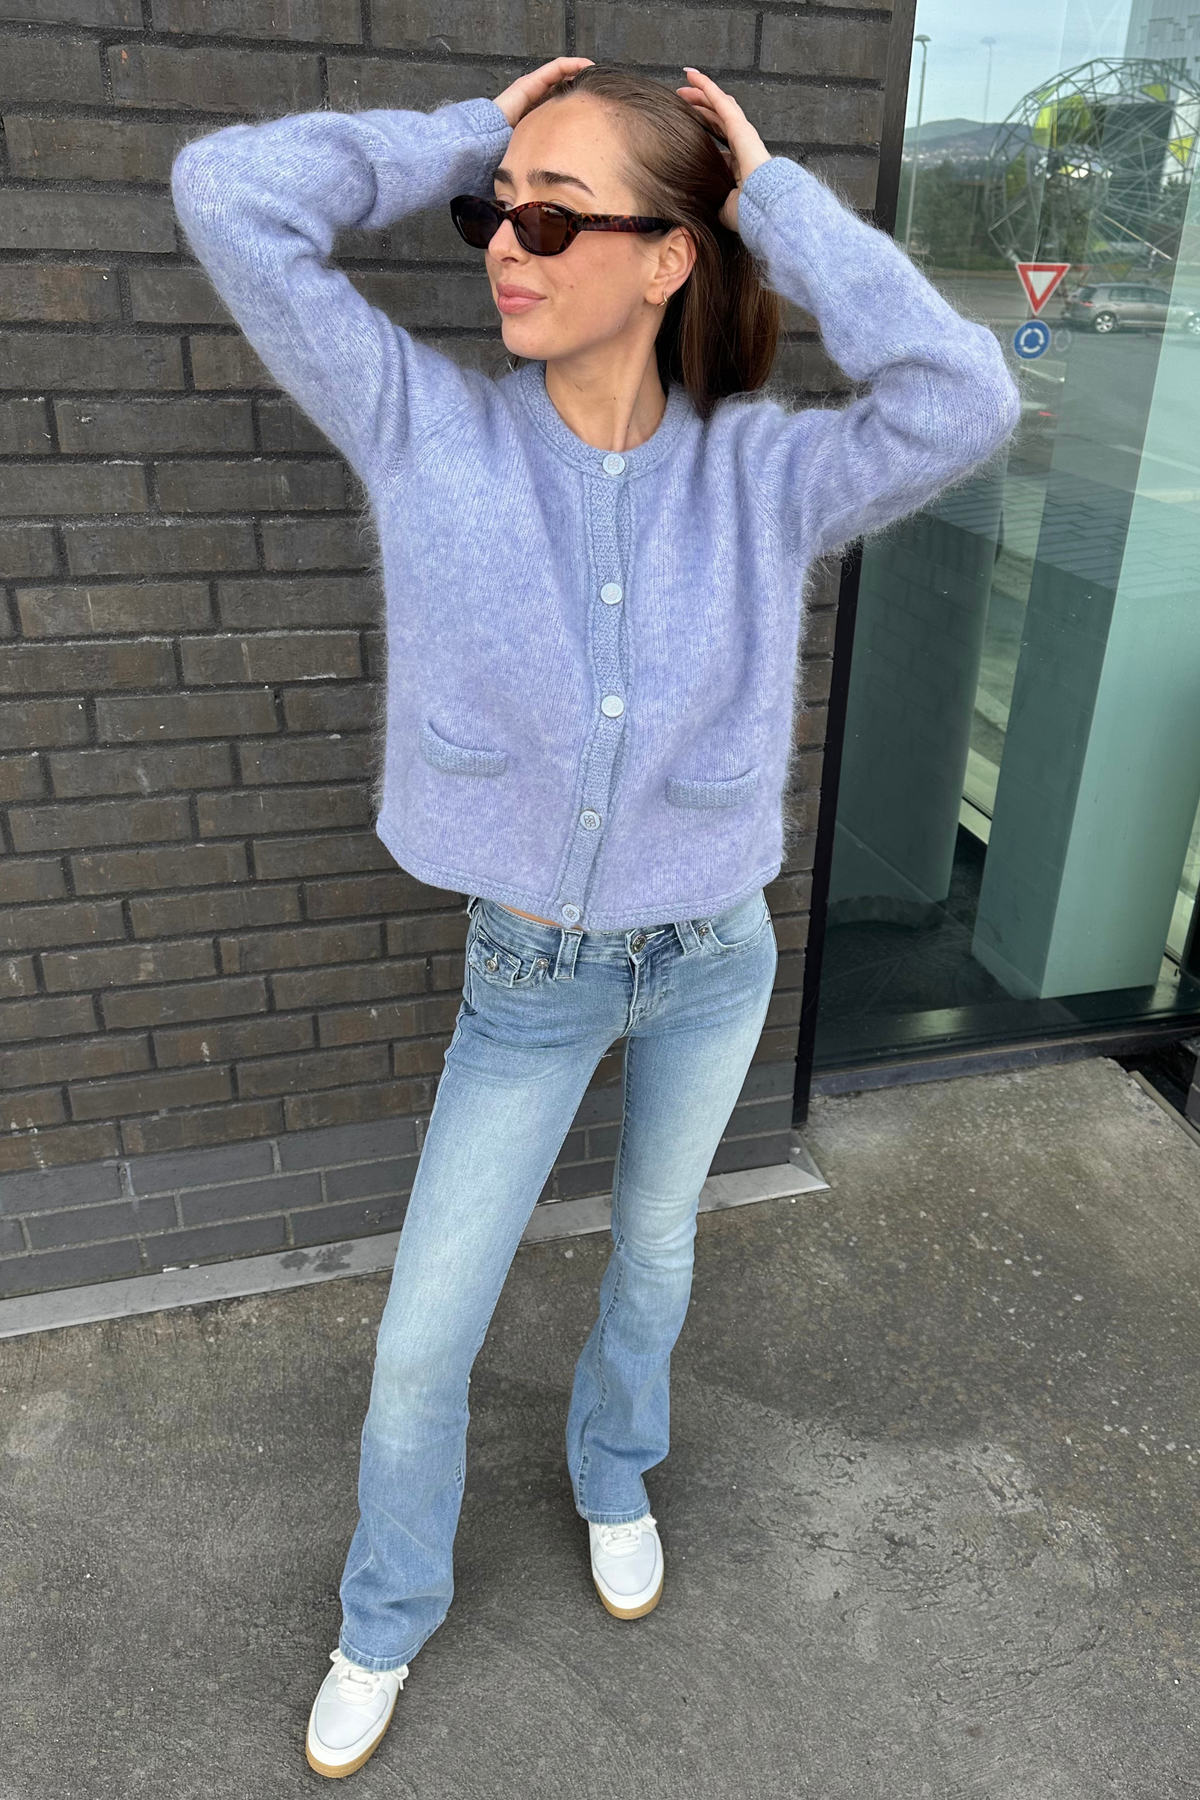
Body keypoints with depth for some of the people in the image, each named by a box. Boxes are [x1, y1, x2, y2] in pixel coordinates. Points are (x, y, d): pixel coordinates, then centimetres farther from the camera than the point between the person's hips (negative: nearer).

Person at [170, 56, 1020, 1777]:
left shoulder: (760, 469, -12)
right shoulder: (432, 432, -13)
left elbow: (963, 401, -28)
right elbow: (231, 192, -18)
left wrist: (779, 200, -20)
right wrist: (466, 138, -12)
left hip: (715, 957, 1)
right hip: (527, 974, 0)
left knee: (656, 1238, 25)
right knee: (422, 1344, 9)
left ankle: (613, 1470, 58)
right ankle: (386, 1616, 41)